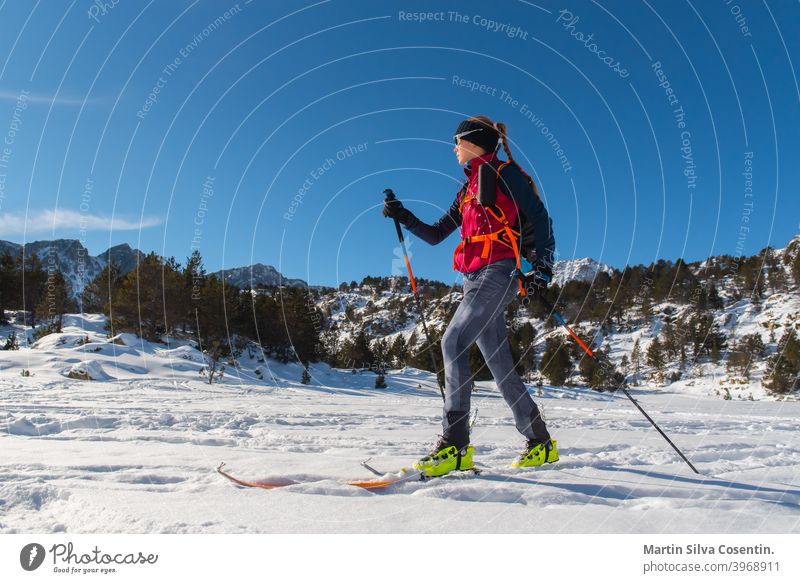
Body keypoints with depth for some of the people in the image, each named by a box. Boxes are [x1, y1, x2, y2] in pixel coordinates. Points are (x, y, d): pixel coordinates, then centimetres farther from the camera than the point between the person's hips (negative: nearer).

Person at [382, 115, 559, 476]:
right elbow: (435, 235, 25)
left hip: (499, 271, -8)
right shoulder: (468, 190, 24)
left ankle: (455, 446, -22)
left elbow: (541, 220, -5)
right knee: (499, 363, 6)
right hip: (476, 279, 8)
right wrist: (404, 218, 12)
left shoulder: (505, 173, 2)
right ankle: (540, 443, 16)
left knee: (454, 341, -22)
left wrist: (542, 267, -17)